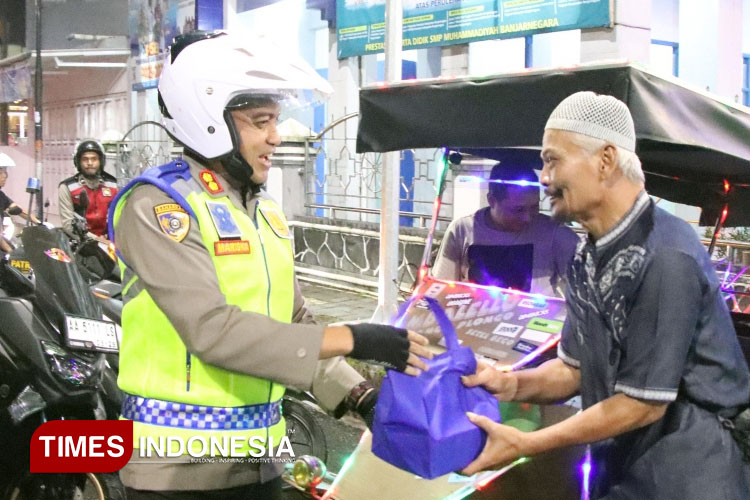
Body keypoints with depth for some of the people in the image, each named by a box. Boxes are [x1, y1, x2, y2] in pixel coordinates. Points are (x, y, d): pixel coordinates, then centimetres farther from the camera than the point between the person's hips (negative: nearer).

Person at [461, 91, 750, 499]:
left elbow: (642, 403, -22)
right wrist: (513, 385, -10)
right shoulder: (588, 258, 2)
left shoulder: (666, 258, -24)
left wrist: (524, 445, -19)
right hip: (618, 467, 7)